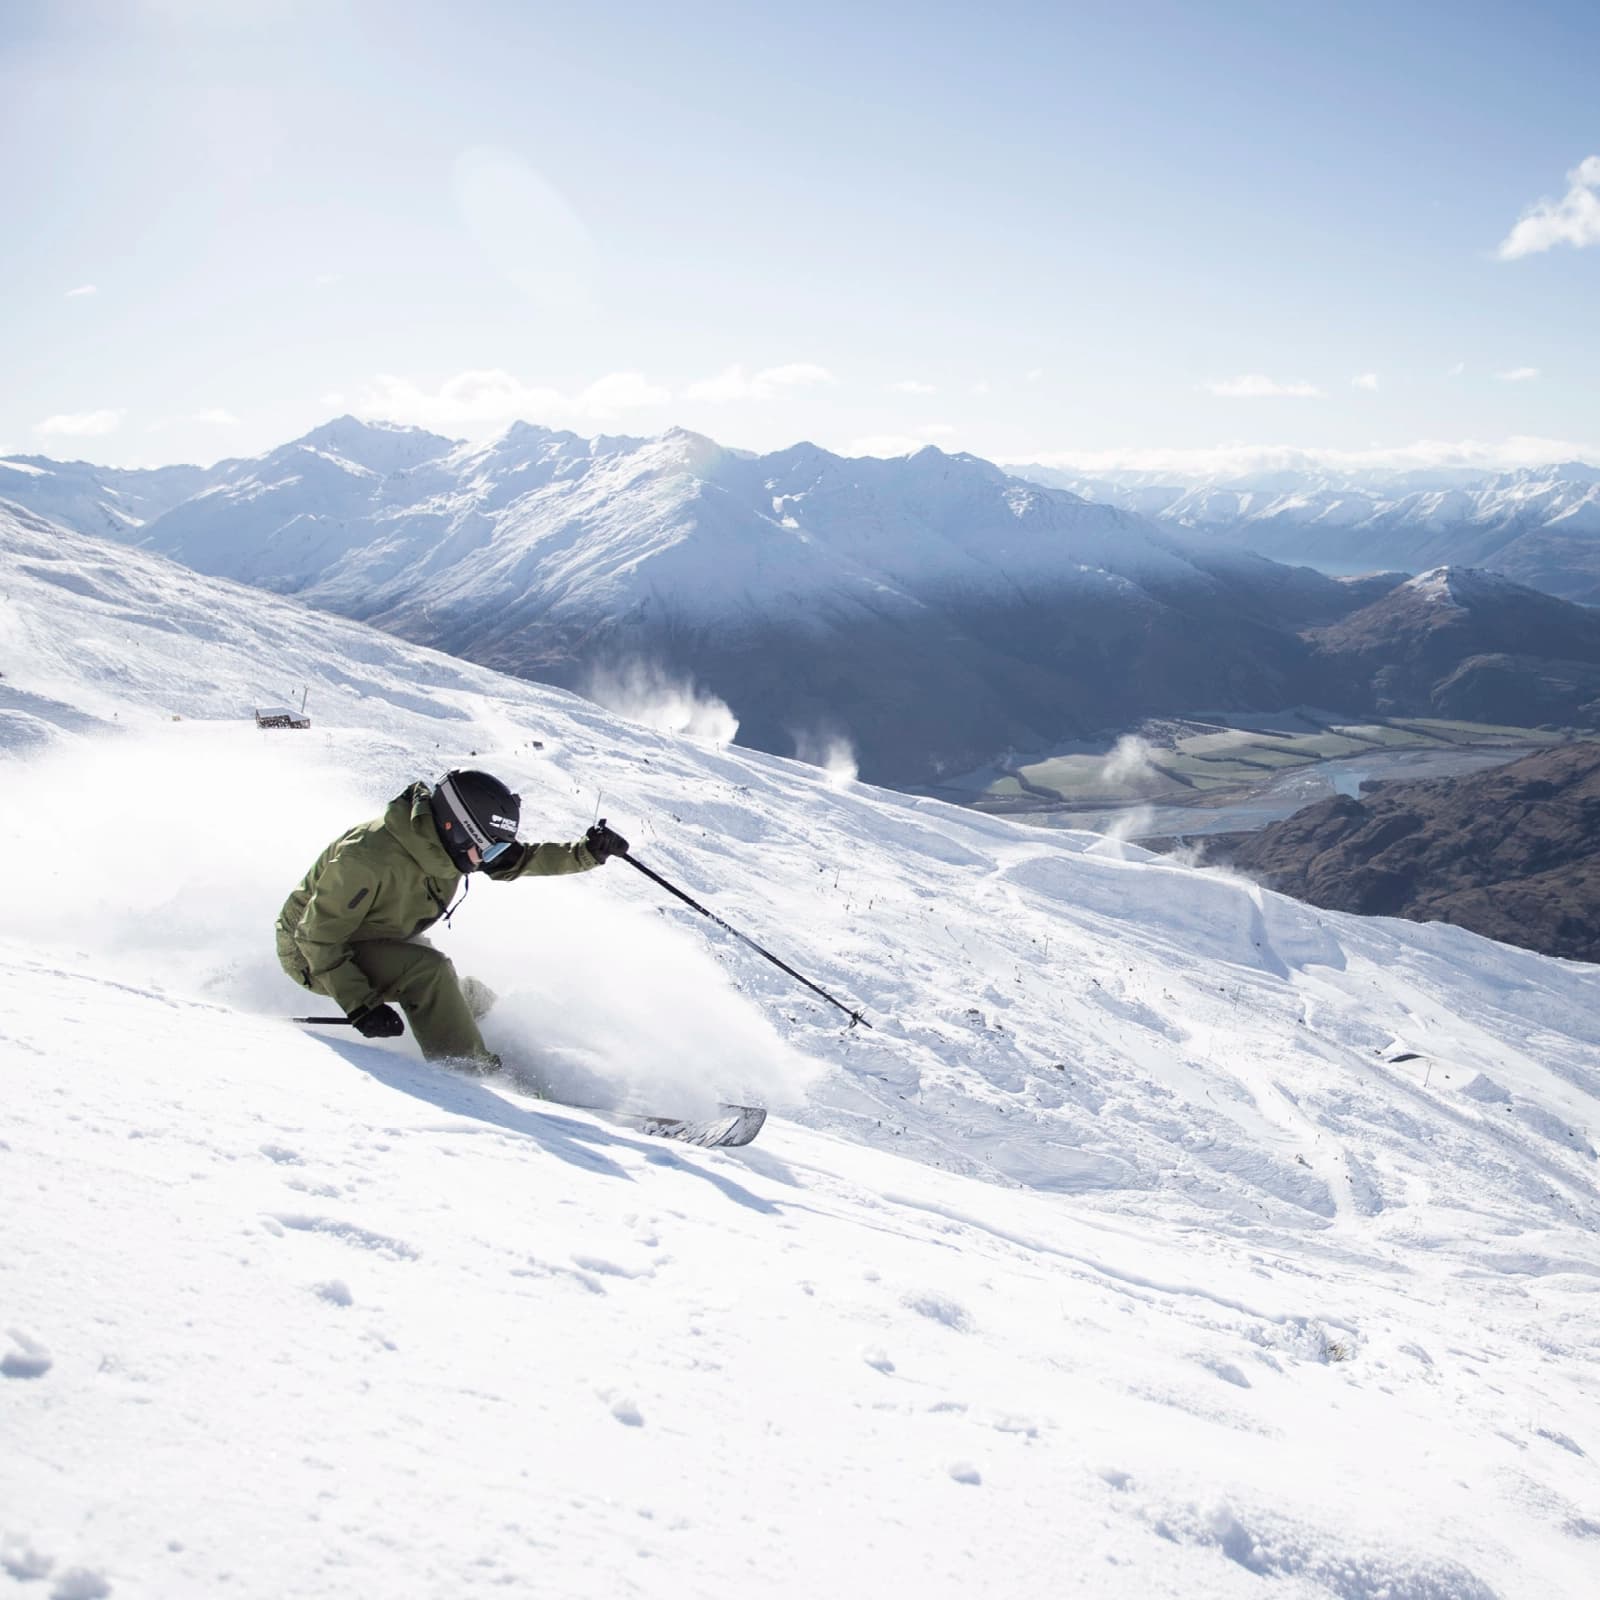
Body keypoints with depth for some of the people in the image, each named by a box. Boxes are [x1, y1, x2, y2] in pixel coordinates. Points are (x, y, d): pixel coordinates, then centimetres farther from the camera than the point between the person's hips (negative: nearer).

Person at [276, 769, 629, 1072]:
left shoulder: (447, 841, -13)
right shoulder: (369, 859, -37)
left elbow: (518, 860, -3)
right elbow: (318, 937, -29)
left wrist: (585, 853, -15)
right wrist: (359, 1005, -33)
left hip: (378, 941, 8)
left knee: (465, 999, 3)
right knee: (429, 971, -27)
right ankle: (470, 1072, -19)